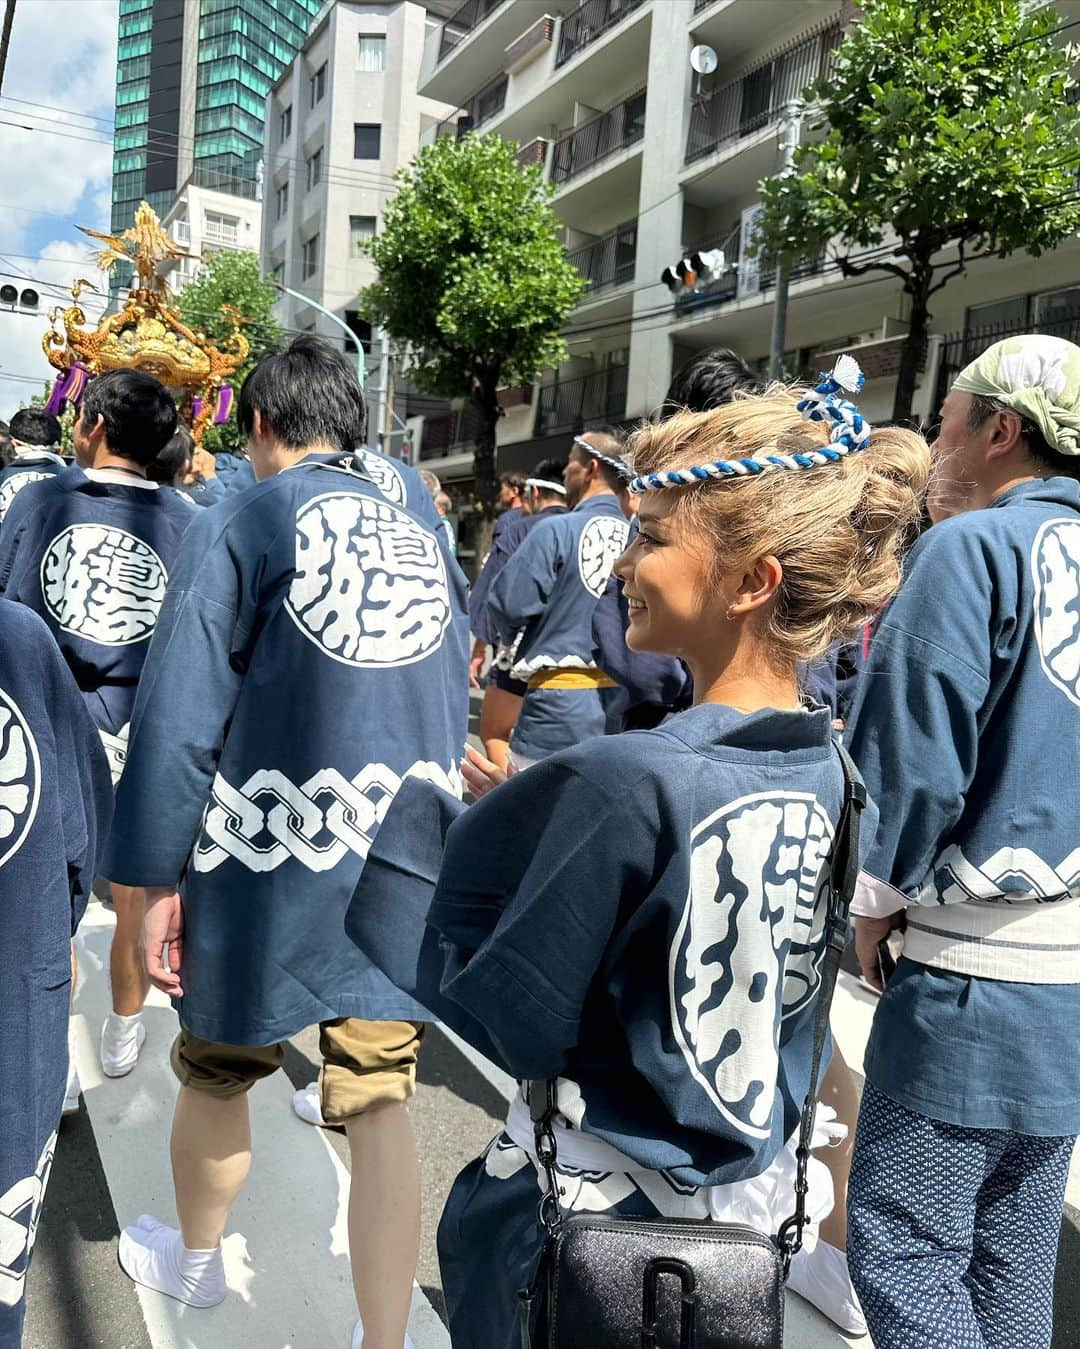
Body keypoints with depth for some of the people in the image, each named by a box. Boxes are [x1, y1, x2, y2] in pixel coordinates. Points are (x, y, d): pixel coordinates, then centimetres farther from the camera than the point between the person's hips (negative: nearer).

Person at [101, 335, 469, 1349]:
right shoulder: (425, 540, 8)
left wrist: (158, 879, -7)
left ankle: (194, 1259, 46)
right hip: (405, 864, 3)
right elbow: (454, 711, 11)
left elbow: (178, 716, -12)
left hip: (267, 863, -3)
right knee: (379, 1101, 10)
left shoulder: (236, 527, -7)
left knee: (215, 1071, 21)